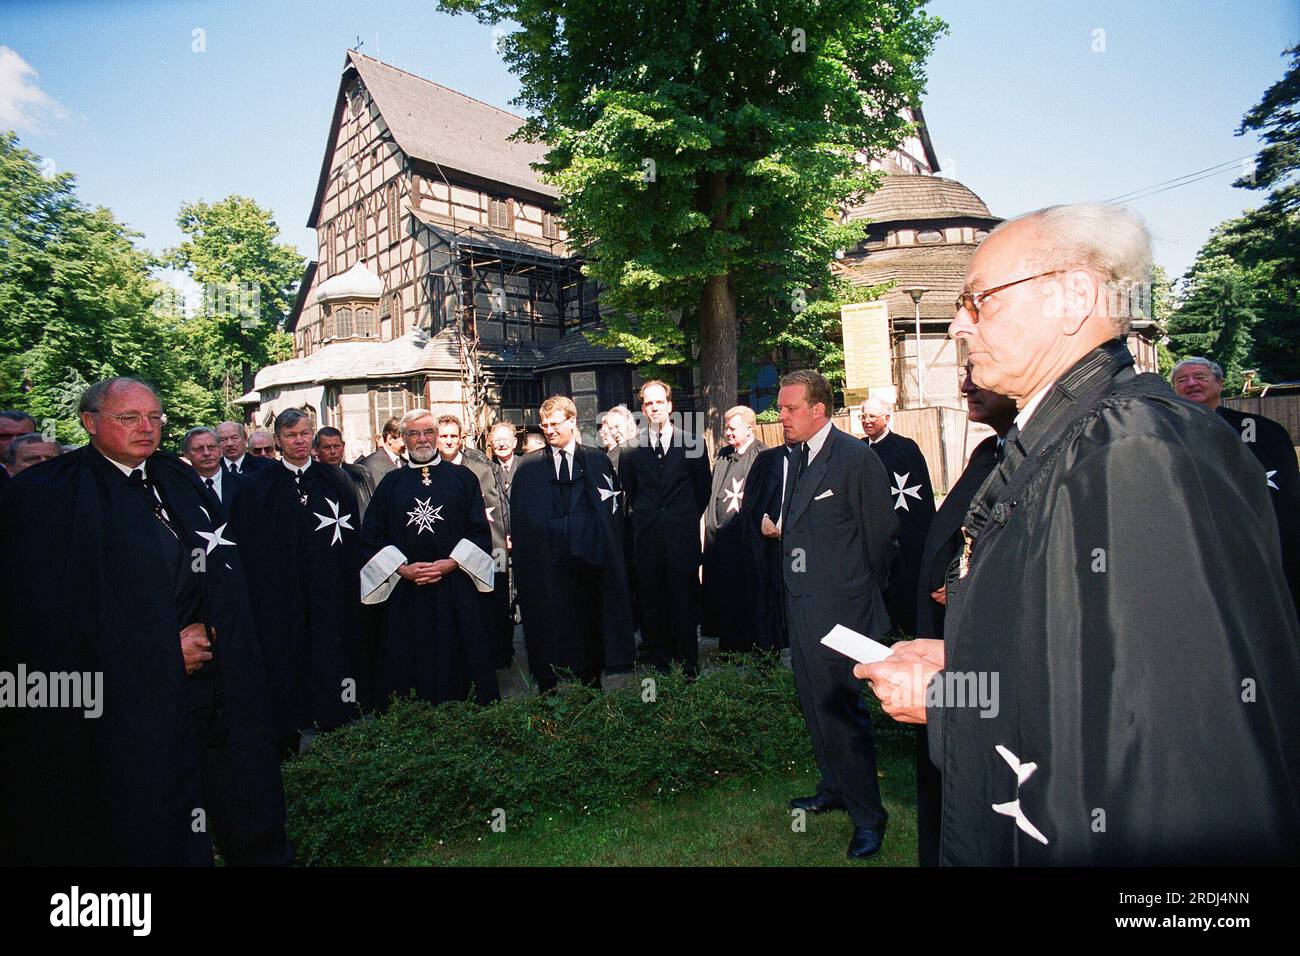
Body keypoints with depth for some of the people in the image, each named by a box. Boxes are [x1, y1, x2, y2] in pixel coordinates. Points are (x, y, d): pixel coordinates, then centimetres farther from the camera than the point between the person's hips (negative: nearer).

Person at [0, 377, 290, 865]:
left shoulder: (179, 479, 10)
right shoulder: (45, 493, -7)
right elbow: (43, 610, -11)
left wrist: (210, 633, -1)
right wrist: (162, 649, -12)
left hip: (210, 678, 5)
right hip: (128, 694, -5)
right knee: (143, 828, 8)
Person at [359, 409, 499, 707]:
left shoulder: (463, 478, 6)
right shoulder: (391, 483, 10)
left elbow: (480, 531, 1)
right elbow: (372, 535, 6)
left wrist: (450, 564, -11)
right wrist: (403, 569, -8)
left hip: (456, 587, -1)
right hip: (405, 591, 1)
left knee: (458, 661, 3)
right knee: (408, 667, 5)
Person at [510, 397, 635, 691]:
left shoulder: (598, 460, 8)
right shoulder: (529, 466, 8)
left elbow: (613, 507, 6)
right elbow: (520, 516, 6)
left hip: (588, 558, 0)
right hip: (545, 564, 0)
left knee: (589, 627, 8)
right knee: (547, 631, 4)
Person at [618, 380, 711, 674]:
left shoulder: (692, 444, 3)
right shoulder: (631, 449, 5)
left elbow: (702, 490, 10)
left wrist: (686, 519, 10)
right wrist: (642, 519, 11)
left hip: (683, 538, -1)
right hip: (647, 540, 1)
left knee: (684, 603, 3)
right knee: (651, 604, 8)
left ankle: (687, 665, 15)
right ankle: (657, 664, 21)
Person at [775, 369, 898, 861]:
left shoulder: (857, 459, -14)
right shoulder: (793, 458, 10)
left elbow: (881, 533, -9)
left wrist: (865, 591, -1)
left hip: (838, 606, -8)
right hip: (801, 600, 9)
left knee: (839, 707, -2)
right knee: (815, 703, 19)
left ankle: (867, 814, 17)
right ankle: (834, 788, 38)